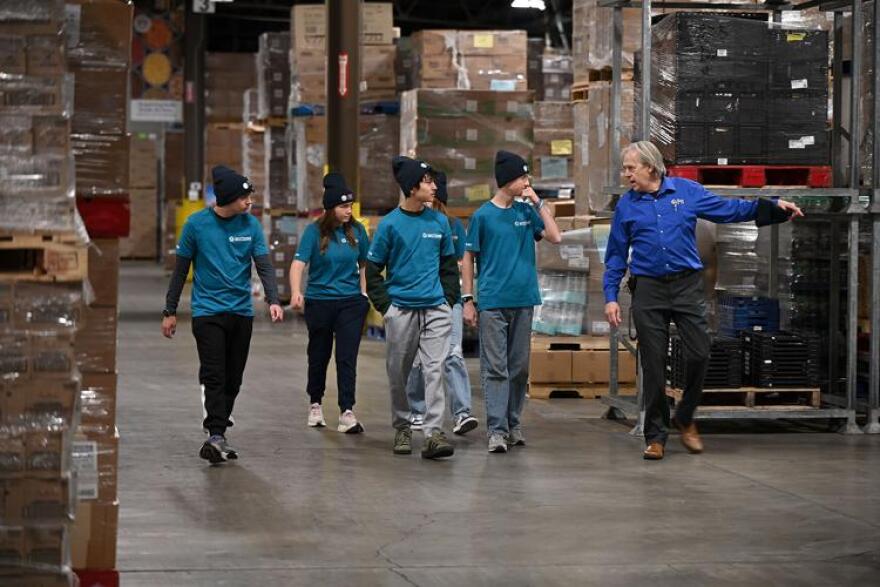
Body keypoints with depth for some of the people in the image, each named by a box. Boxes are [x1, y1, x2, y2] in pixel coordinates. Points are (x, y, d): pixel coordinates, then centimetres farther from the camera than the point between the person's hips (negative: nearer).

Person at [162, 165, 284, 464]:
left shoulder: (251, 225, 3)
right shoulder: (197, 224, -4)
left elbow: (264, 266, -2)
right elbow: (181, 270, 4)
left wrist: (273, 300, -19)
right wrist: (170, 311, 5)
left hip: (241, 312, 3)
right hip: (207, 311, -3)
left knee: (233, 380, 7)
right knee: (213, 377, -14)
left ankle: (217, 431, 19)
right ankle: (216, 436, -19)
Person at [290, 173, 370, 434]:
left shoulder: (356, 231, 3)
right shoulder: (314, 231, -7)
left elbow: (364, 265, 14)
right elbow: (298, 263, -17)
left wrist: (364, 295, 9)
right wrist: (296, 292, -33)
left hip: (351, 302, 1)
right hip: (319, 302, -1)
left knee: (347, 357, -7)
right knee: (319, 355, 13)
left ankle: (347, 413, -11)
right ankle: (315, 404, 33)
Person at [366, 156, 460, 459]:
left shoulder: (439, 222, 7)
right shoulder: (390, 224, -3)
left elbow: (449, 265, 16)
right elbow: (373, 270, 1)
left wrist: (449, 299, 7)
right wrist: (385, 306, -5)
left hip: (436, 309, 2)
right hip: (401, 309, -2)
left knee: (434, 369, -10)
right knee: (398, 374, 7)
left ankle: (433, 433, -15)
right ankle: (402, 429, 23)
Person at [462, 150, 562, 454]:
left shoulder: (526, 211, 9)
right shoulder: (483, 215, -1)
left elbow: (555, 237, 2)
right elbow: (468, 259, 2)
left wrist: (538, 202, -2)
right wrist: (468, 300, -3)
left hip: (523, 300, 4)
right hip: (492, 301, -4)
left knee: (520, 367, 9)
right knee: (495, 368, -6)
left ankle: (514, 423, 18)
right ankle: (497, 429, -8)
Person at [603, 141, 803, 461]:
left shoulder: (687, 191, 4)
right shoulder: (626, 205, 6)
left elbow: (728, 209, 8)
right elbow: (616, 255, 9)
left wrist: (772, 206, -1)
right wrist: (610, 296, 1)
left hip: (686, 284, 0)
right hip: (648, 290, 0)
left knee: (699, 354, -6)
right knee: (653, 364, 0)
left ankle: (685, 418, 18)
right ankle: (655, 436, 9)